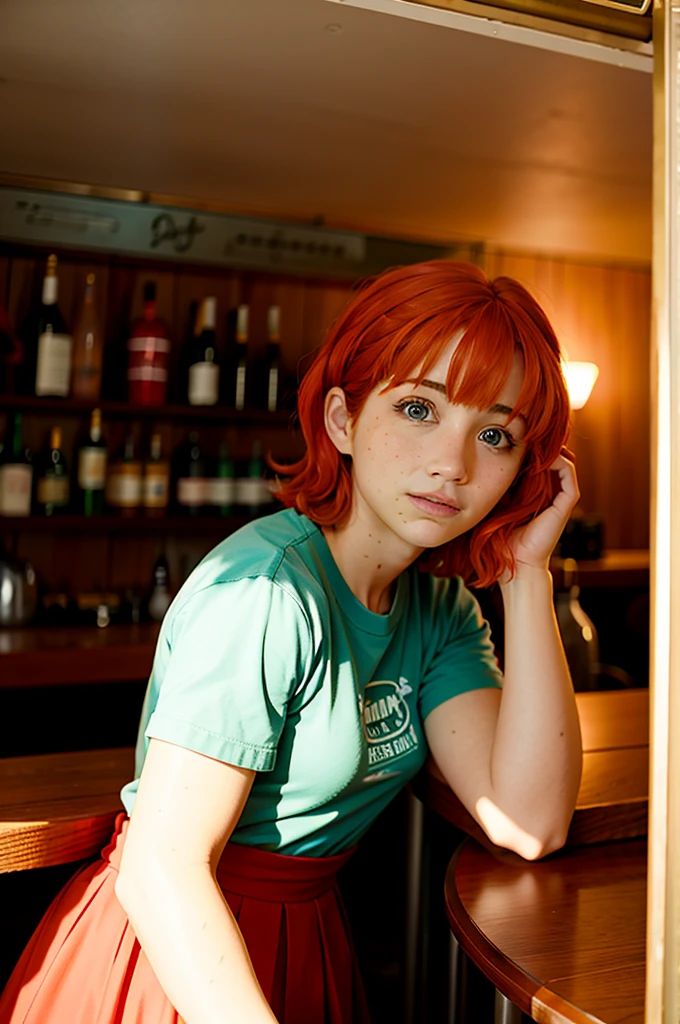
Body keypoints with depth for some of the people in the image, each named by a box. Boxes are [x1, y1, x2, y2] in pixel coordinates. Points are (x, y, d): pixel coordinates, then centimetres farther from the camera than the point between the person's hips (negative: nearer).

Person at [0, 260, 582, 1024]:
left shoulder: (441, 603, -4)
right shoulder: (266, 590, -27)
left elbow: (530, 823, -14)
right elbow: (161, 867, -27)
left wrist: (527, 573, -17)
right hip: (170, 955, -6)